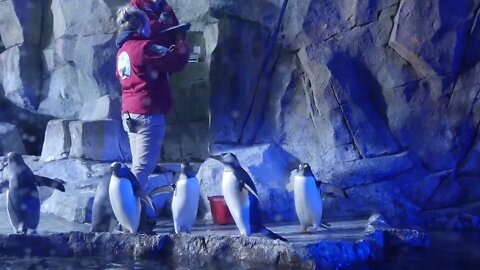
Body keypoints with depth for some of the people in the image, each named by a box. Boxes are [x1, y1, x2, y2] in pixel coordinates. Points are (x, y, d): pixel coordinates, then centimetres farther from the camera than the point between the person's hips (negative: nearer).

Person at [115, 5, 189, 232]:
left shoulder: (123, 51, 14)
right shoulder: (145, 47, -13)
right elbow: (177, 61, -14)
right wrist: (181, 40, 6)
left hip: (129, 113, 9)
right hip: (148, 113, -9)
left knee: (139, 165, 13)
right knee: (143, 166, -9)